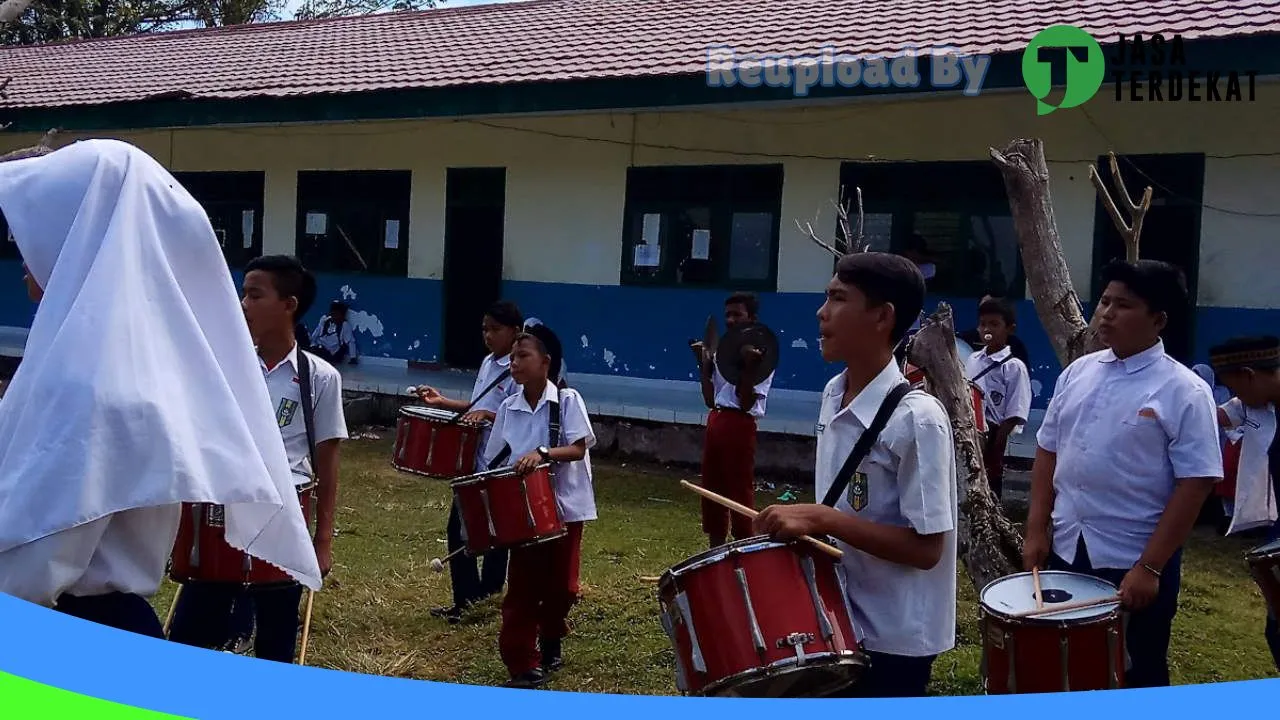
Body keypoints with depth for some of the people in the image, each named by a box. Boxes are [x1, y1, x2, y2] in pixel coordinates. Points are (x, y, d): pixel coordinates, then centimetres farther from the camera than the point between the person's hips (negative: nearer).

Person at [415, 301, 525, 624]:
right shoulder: (488, 362, 11)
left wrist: (489, 415, -30)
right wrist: (441, 402, 10)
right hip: (473, 462, 9)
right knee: (457, 528, 13)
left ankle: (487, 599, 18)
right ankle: (466, 600, 26)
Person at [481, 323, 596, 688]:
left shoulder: (568, 399, -8)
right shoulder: (508, 408, 3)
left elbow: (578, 449, -16)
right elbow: (496, 460, 8)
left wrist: (542, 453, -31)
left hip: (563, 507, -2)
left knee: (561, 584, 9)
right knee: (522, 589, 1)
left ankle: (550, 638, 36)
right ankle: (522, 665, 7)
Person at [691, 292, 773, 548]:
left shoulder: (759, 356, -7)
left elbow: (746, 403, -15)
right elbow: (710, 399, 13)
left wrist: (746, 367, -23)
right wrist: (704, 364, 8)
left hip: (740, 426, -8)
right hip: (715, 423, 8)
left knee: (741, 493, -4)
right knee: (711, 490, 13)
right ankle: (716, 550, 23)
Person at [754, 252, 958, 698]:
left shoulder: (917, 419, -23)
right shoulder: (834, 396, 2)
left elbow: (926, 548, -22)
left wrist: (820, 518, -27)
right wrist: (799, 523, 2)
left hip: (892, 643, -7)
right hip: (838, 624, 8)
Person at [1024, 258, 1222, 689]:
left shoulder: (1184, 392, -12)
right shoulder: (1077, 372, 5)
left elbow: (1195, 485, -15)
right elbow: (1048, 452, 10)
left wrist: (1150, 568, -18)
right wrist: (1037, 530, 3)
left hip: (1133, 563, -4)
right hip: (1064, 552, 5)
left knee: (1137, 682, 11)